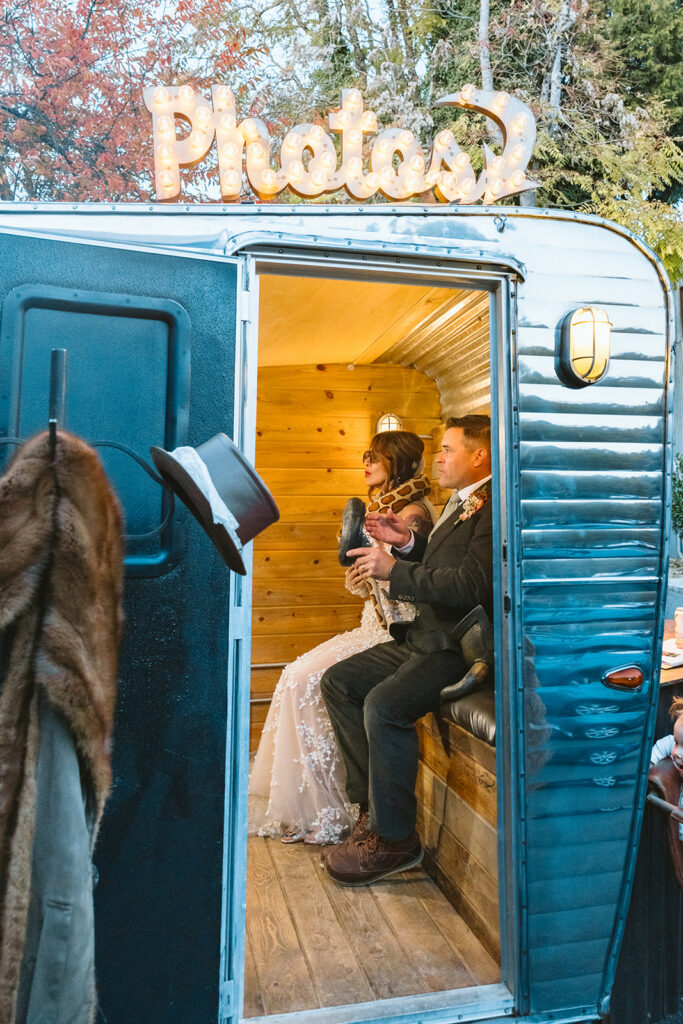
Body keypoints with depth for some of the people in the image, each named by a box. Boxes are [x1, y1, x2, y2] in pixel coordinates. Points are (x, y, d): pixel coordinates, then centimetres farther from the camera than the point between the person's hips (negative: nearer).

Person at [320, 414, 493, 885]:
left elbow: (470, 584, -24)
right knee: (337, 681, 3)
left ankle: (395, 837, -6)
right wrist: (409, 543, 5)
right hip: (425, 636, 11)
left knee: (383, 705, -27)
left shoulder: (495, 505, -13)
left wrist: (394, 570, -19)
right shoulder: (462, 503, 19)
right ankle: (373, 805, 10)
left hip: (460, 649, -10)